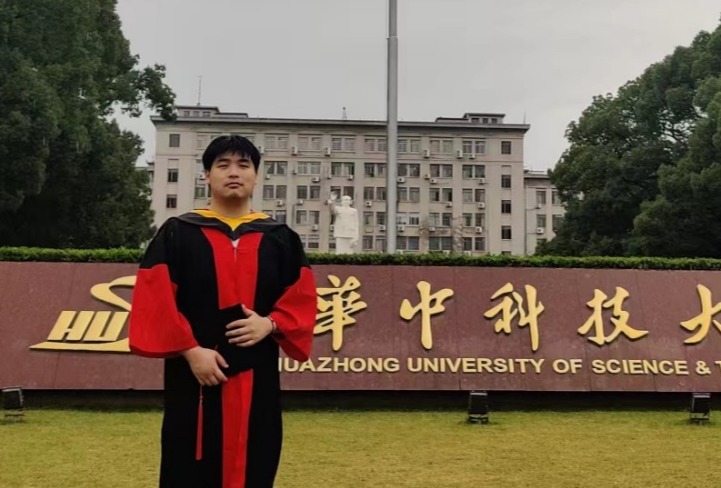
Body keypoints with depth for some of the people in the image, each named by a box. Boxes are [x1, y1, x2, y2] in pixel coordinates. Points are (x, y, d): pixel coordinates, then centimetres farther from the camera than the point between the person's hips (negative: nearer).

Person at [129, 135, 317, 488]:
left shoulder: (281, 239, 9)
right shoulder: (176, 234, 1)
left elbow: (302, 300, 6)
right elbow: (155, 300, -6)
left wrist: (270, 324, -13)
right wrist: (190, 350, -15)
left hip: (257, 378, 2)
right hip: (194, 376, -2)